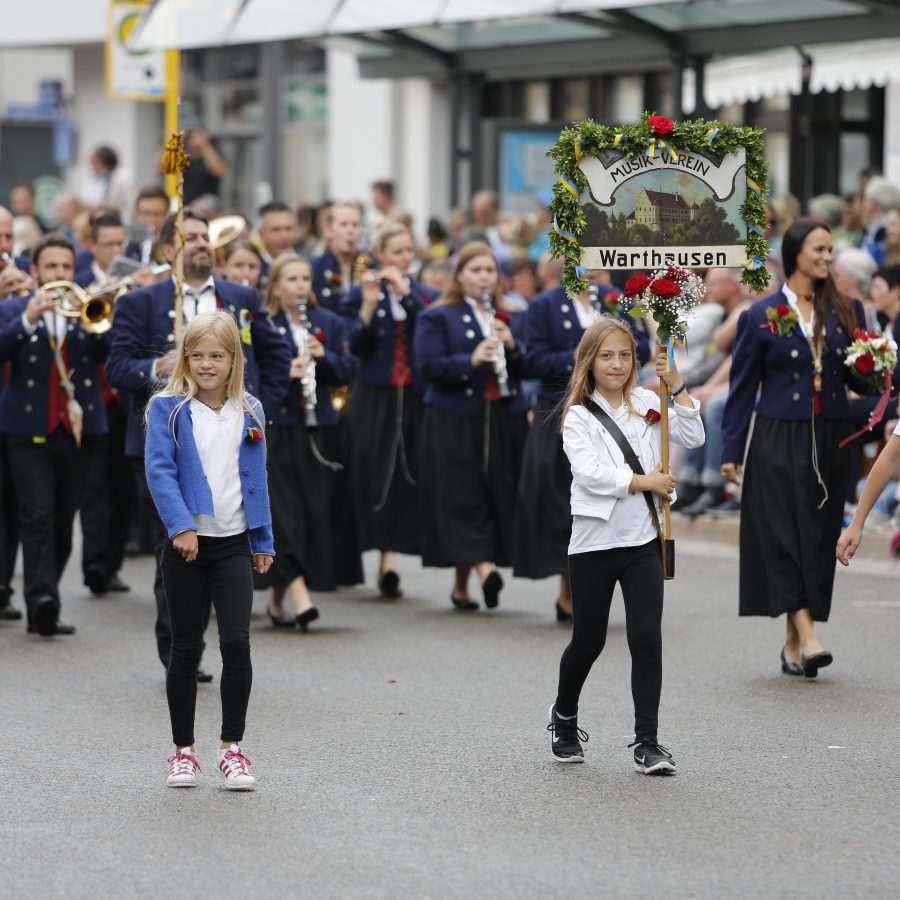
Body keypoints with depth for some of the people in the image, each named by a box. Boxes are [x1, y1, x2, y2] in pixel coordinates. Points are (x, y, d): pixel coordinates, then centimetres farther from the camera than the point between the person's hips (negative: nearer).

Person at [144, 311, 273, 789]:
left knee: (236, 642, -10)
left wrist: (263, 542, 12)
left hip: (233, 544, 2)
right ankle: (183, 752, 14)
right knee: (185, 650, 4)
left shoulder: (248, 412, 8)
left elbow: (256, 479, 13)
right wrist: (180, 526, -21)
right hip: (186, 544, -2)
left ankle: (231, 749, 0)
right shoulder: (168, 409, -2)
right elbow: (159, 471, -10)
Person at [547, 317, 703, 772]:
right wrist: (643, 481, -16)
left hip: (643, 541, 2)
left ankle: (647, 742, -4)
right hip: (595, 542, -2)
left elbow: (692, 436, -3)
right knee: (588, 640, 10)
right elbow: (590, 472, -15)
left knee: (647, 637, -8)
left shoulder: (647, 404, 6)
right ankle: (564, 717, 36)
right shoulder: (579, 418, -3)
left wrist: (676, 385, -10)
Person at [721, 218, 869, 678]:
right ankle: (807, 635, -17)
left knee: (818, 537, 4)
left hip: (830, 442, 3)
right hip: (779, 438, -3)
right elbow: (742, 386, 2)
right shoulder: (762, 316, -1)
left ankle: (793, 644, 13)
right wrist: (731, 450, -1)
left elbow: (861, 382, 12)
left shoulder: (846, 311, 8)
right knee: (784, 534, -11)